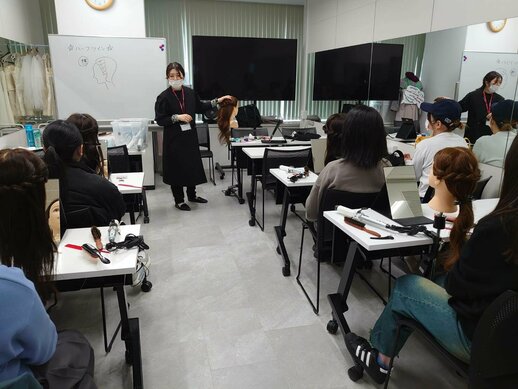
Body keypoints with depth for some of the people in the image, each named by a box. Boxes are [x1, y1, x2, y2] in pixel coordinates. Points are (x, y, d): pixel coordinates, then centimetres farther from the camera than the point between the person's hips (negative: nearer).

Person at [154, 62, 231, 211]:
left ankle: (192, 195, 34)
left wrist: (217, 101, 13)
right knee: (177, 168, 3)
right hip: (174, 139, -5)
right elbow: (159, 119, -10)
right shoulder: (164, 97, -12)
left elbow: (200, 107, 17)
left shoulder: (190, 93, 1)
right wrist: (177, 117, -20)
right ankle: (179, 200, 19)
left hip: (190, 136, 5)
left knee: (193, 165, 13)